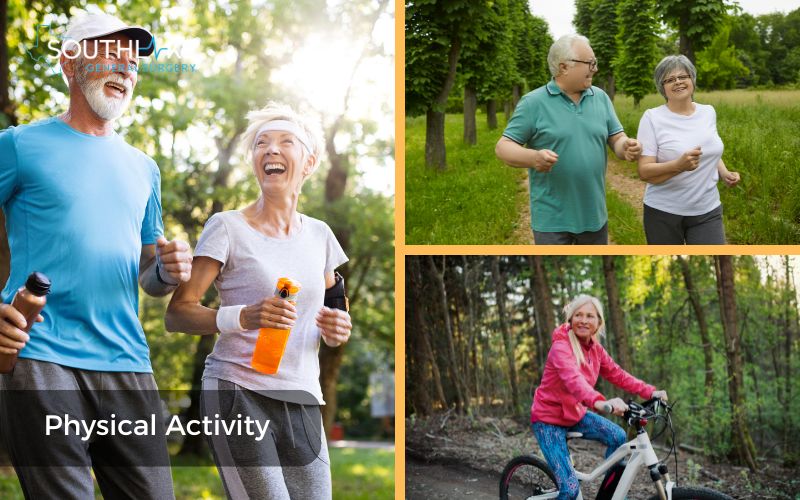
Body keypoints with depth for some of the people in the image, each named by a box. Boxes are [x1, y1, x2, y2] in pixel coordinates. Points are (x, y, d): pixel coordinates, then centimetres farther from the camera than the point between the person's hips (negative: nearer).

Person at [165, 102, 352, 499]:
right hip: (240, 395, -5)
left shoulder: (319, 235, 13)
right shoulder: (228, 228, -3)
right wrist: (243, 317, -25)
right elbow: (176, 314, -8)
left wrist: (337, 329, 2)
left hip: (302, 403, 5)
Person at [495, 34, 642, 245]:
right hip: (552, 219, -5)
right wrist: (533, 157, -29)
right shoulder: (534, 102, -7)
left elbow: (617, 139, 9)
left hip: (595, 214, 5)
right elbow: (503, 147, -8)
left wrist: (627, 148, -16)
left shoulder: (601, 98, 6)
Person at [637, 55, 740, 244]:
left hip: (707, 210, 3)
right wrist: (679, 165, -31)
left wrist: (724, 173, 3)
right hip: (663, 212, -3)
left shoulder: (708, 112, 6)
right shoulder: (652, 117, -9)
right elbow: (644, 172, -14)